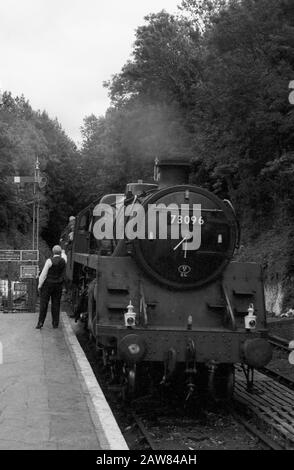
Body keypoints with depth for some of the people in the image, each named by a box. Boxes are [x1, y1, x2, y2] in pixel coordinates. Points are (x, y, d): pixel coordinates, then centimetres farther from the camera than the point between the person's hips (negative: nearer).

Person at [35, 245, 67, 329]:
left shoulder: (50, 261, -16)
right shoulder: (63, 260, -2)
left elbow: (44, 274, -13)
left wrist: (40, 284, -2)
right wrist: (63, 253, 47)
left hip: (48, 284, -4)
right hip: (58, 285, 4)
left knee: (43, 303, 1)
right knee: (56, 304, 10)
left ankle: (40, 323, -2)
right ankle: (55, 323, 11)